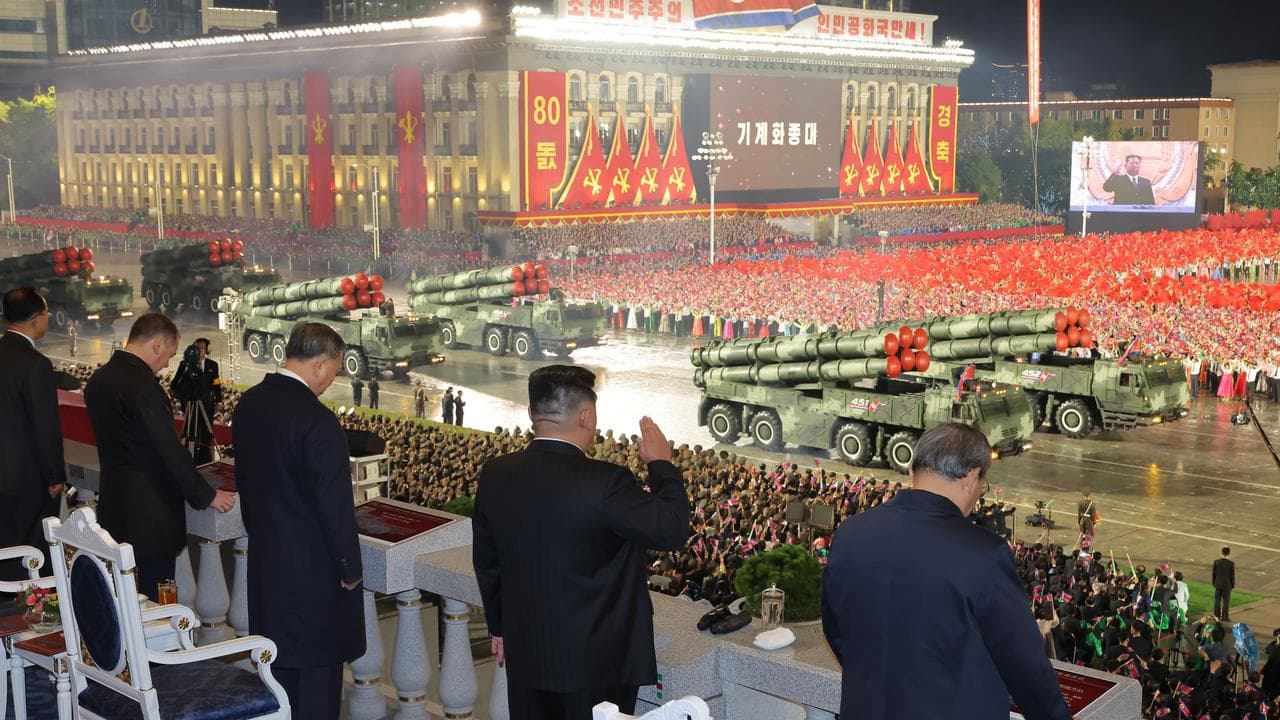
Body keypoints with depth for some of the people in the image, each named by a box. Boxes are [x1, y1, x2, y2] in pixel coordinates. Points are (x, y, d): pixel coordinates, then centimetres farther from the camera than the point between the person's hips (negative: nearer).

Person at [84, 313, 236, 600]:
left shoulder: (99, 379, 7)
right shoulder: (142, 385, -21)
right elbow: (169, 449, -20)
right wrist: (206, 495, -10)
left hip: (114, 508, 9)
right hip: (150, 510, -9)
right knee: (155, 597, 0)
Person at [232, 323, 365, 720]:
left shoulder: (248, 404, 0)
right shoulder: (318, 421, -25)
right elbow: (335, 506, -21)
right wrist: (350, 568, -8)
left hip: (265, 557, 8)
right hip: (313, 568, -8)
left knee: (279, 663, 20)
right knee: (318, 671, 6)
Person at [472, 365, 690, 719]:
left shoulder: (495, 475, -4)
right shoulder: (606, 483, -24)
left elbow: (486, 562, 7)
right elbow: (672, 530, -16)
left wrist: (500, 627, 21)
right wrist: (661, 464, -2)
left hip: (526, 652, 5)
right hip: (598, 658, -5)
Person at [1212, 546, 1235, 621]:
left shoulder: (1216, 562, -9)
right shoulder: (1231, 564, -18)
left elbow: (1214, 574, -1)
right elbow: (1232, 575, -12)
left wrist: (1214, 583, 12)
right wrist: (1233, 586, 2)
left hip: (1218, 584, 3)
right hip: (1227, 585, -3)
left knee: (1217, 601, 14)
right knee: (1226, 602, 8)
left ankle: (1216, 616, 20)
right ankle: (1225, 617, 13)